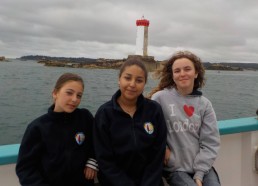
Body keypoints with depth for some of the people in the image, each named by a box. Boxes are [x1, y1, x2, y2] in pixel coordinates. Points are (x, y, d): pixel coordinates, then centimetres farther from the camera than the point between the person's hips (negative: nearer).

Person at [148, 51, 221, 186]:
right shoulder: (160, 98, -10)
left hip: (203, 167, 3)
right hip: (175, 168, -3)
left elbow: (210, 142, 0)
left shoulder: (204, 104, 1)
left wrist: (199, 173, -7)